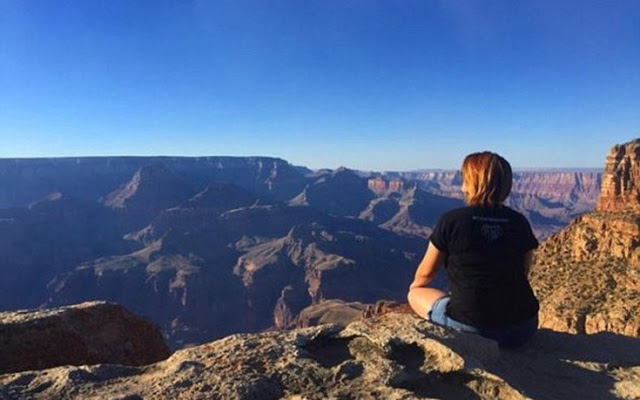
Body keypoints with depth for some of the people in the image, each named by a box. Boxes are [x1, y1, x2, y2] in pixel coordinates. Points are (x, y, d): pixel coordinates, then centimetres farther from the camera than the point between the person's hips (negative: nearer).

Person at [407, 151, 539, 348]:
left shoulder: (451, 220, -9)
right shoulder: (519, 222, 1)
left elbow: (425, 274, 3)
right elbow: (523, 271, 15)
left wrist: (415, 286, 27)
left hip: (470, 328, -5)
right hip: (523, 329, 6)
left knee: (416, 294, 20)